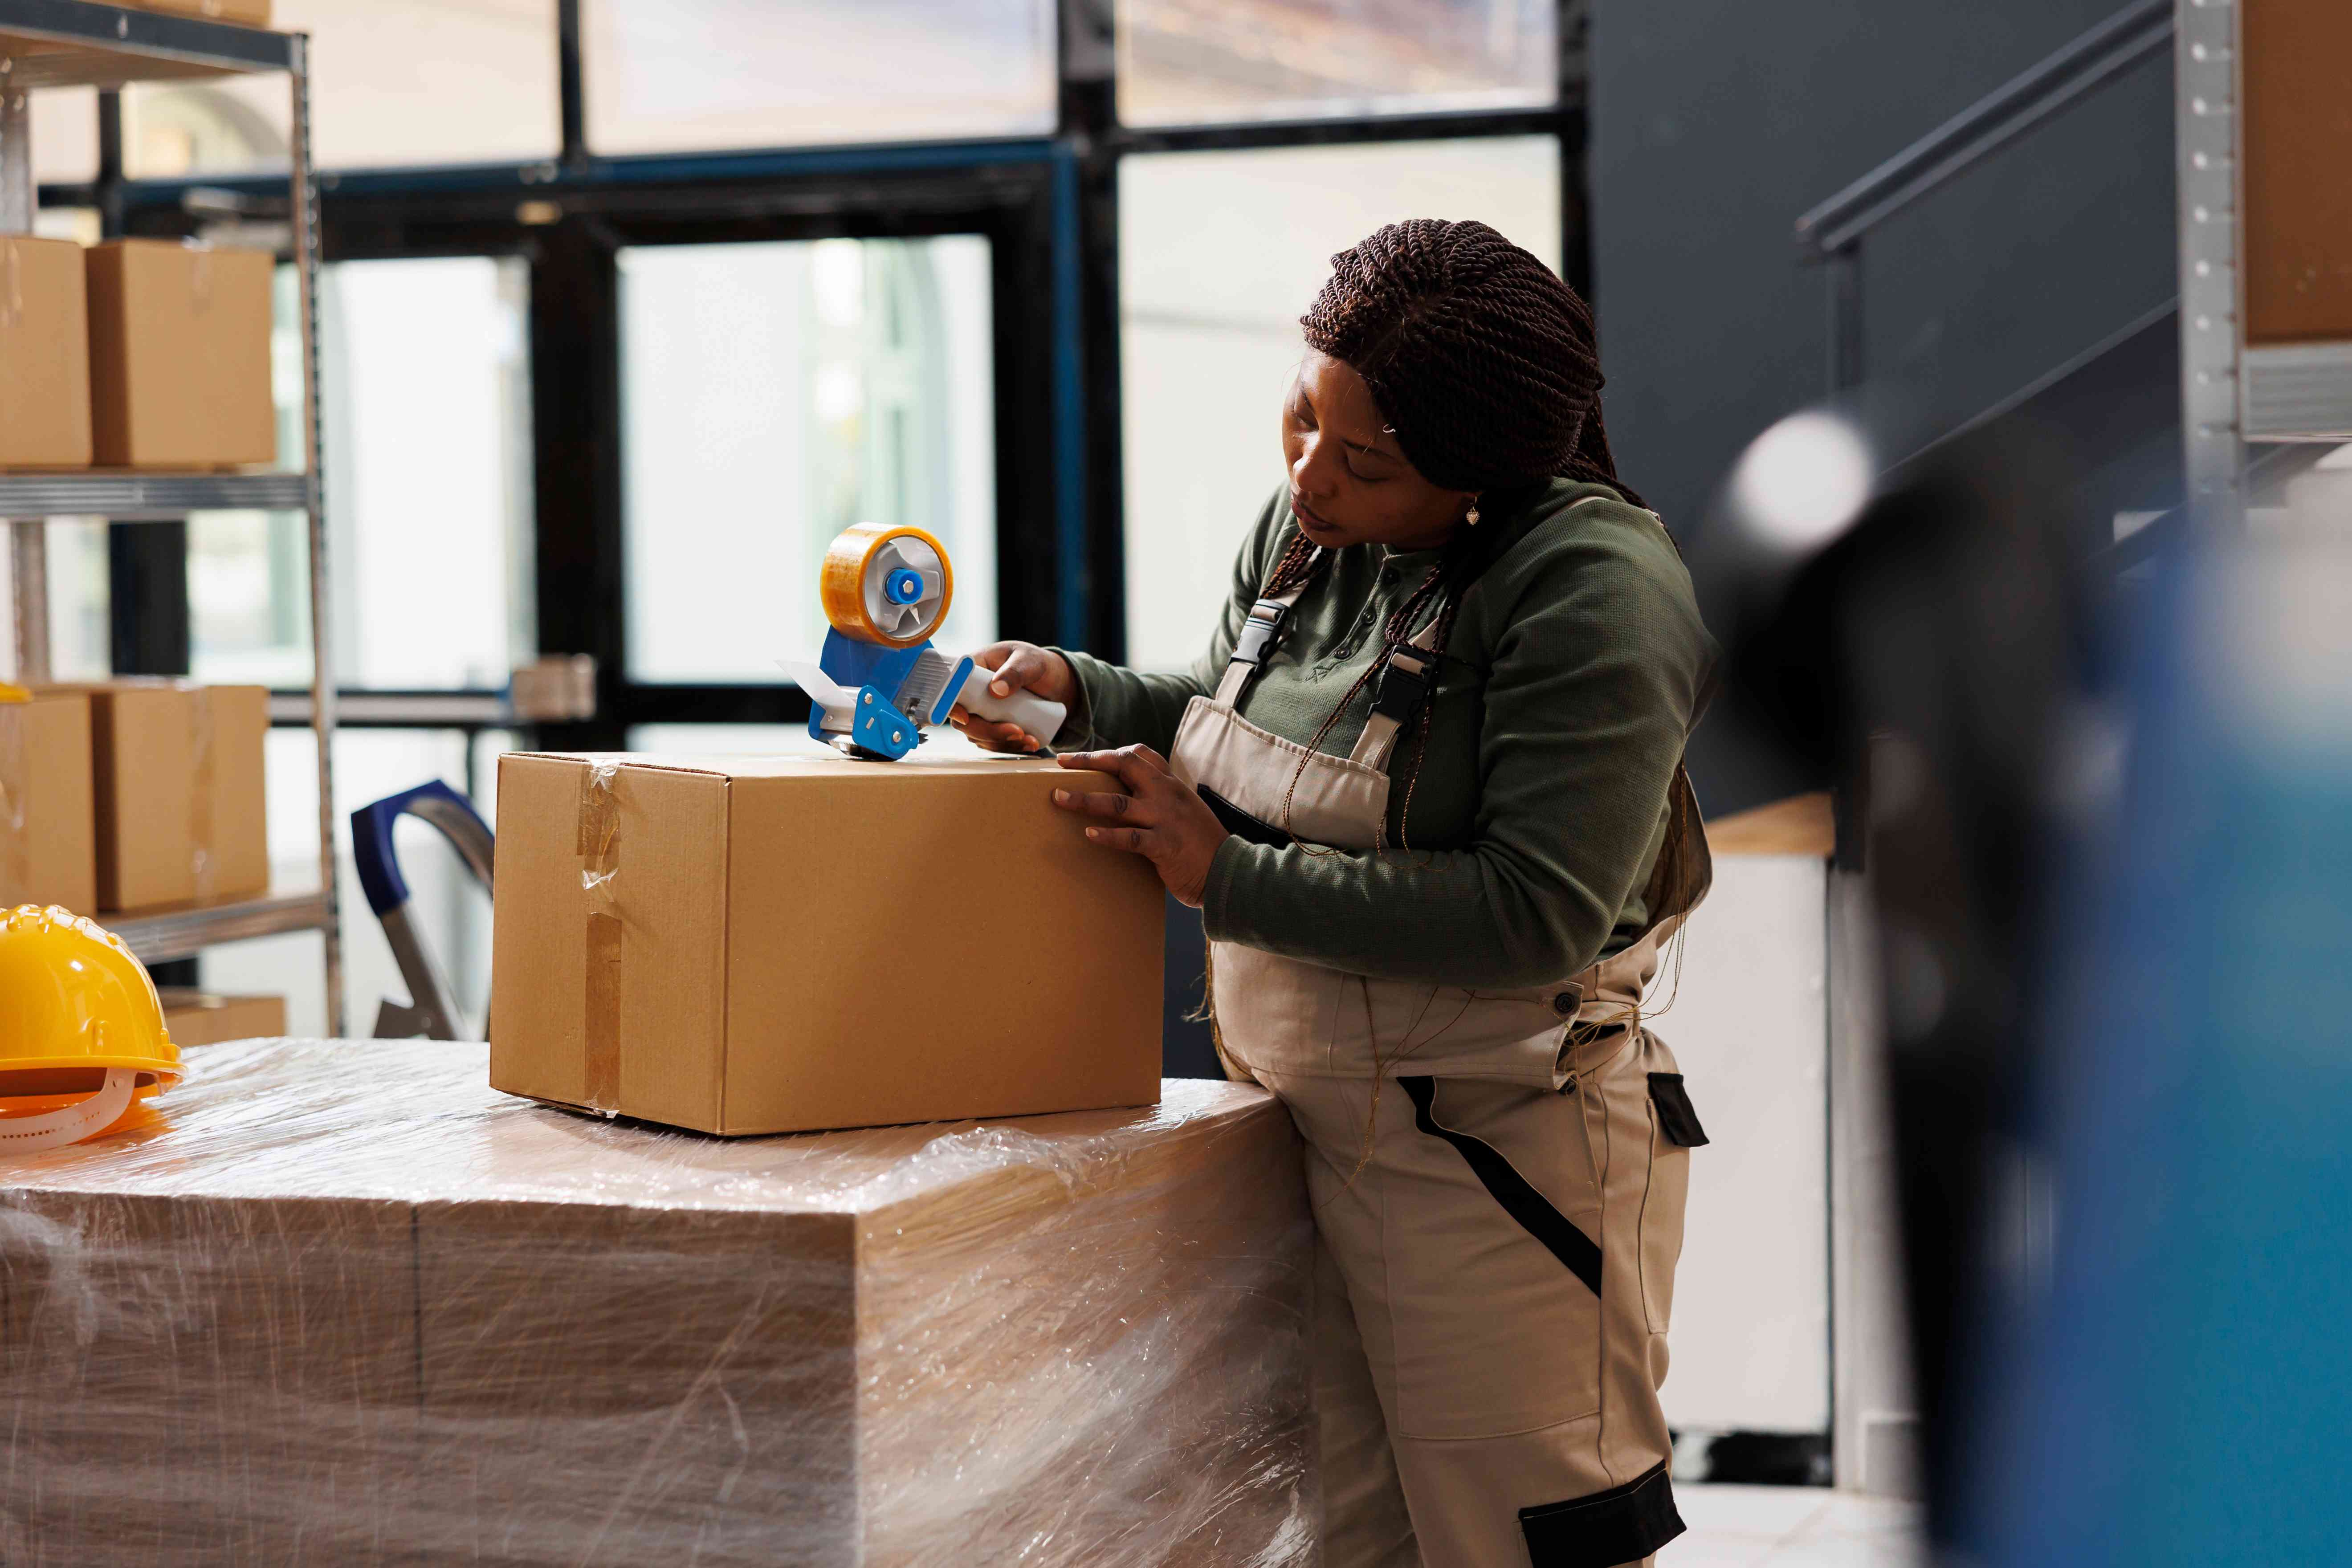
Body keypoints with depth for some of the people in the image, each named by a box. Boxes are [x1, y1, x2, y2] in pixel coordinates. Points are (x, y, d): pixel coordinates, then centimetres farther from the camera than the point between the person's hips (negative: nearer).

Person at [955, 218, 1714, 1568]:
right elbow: (1229, 721, 27)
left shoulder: (1594, 590, -17)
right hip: (1313, 1138, 7)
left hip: (1504, 1154, -7)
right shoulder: (1306, 532, 7)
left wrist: (1228, 878, -21)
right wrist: (1075, 693, 6)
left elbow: (1537, 912, -24)